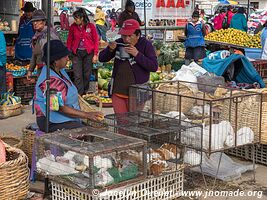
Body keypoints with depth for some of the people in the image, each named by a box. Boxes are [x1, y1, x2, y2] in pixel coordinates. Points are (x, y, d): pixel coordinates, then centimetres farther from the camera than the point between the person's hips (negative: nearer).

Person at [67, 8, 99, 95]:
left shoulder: (91, 26, -4)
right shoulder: (73, 26, 1)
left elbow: (96, 41, 0)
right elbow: (69, 40, 9)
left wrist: (95, 55, -4)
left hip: (88, 53, -1)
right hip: (76, 53, 1)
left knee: (87, 75, 7)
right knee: (77, 76, -4)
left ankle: (85, 93, 23)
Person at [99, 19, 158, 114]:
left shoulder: (145, 45, -6)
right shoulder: (119, 43, 7)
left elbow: (154, 66, -15)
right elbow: (102, 58, 11)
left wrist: (137, 54, -22)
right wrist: (110, 49, -10)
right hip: (117, 92, 4)